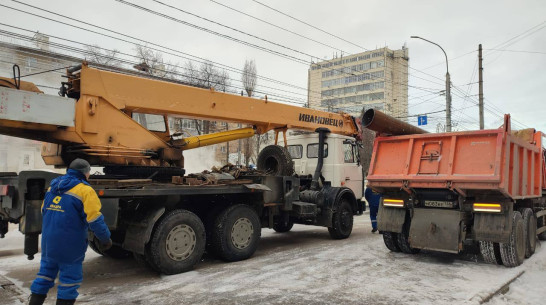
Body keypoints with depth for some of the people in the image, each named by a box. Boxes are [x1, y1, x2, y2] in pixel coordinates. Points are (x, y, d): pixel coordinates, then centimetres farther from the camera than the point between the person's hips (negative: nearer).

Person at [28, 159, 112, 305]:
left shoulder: (53, 187, 9)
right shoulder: (85, 190, -14)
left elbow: (43, 211, 19)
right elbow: (95, 220, -17)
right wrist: (105, 239, -5)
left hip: (48, 242, 7)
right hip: (69, 245, -7)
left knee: (46, 271, 20)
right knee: (70, 276, 6)